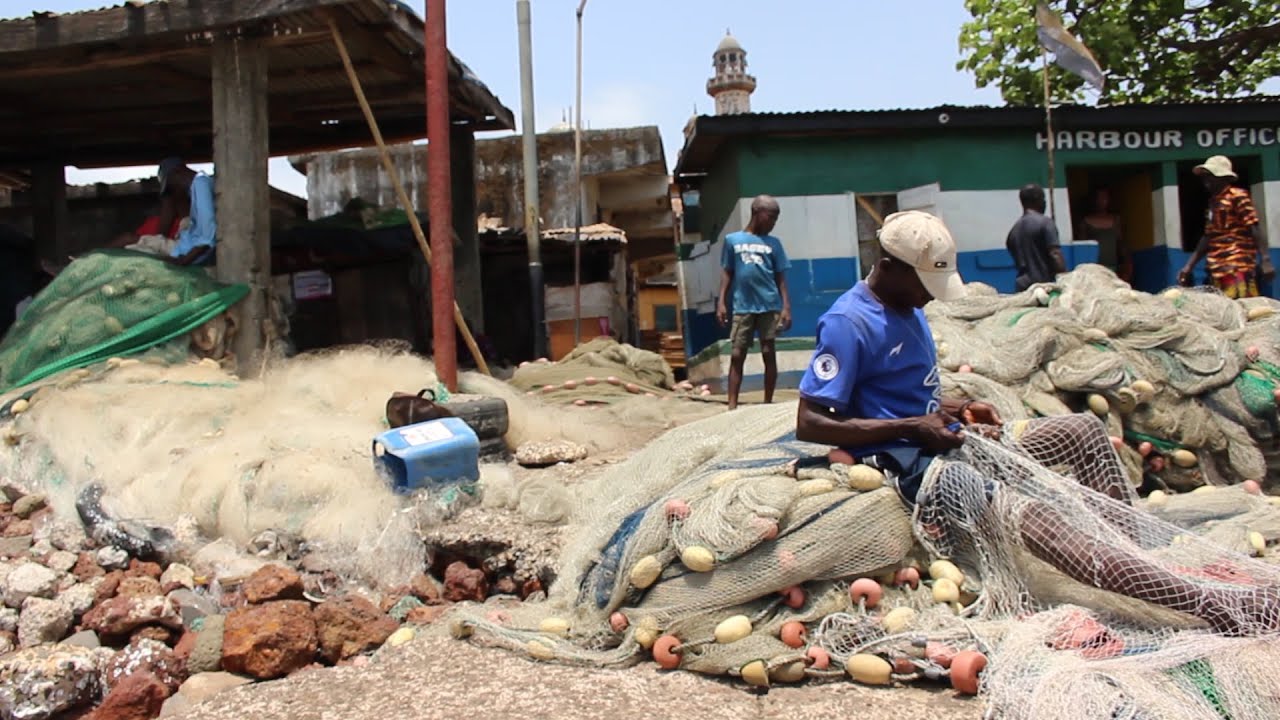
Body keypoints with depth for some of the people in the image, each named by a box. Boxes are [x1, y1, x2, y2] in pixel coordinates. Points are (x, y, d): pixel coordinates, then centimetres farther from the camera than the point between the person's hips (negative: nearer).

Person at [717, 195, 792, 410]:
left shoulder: (773, 243, 7)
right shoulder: (732, 240, 6)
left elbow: (780, 277, 6)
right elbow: (727, 273, 8)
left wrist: (786, 307, -2)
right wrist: (721, 302, 1)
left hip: (769, 306, 0)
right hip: (742, 307, 0)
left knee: (768, 353, 3)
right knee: (737, 356, -1)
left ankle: (768, 403, 12)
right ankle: (732, 406, 1)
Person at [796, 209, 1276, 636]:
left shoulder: (907, 308, 13)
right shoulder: (848, 324, -15)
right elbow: (808, 424, -21)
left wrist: (955, 408, 4)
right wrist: (912, 427, -21)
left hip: (953, 444, 10)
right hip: (916, 467, -10)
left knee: (1085, 430, 10)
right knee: (1022, 514, -29)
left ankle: (1137, 547, 0)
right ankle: (1213, 608, -33)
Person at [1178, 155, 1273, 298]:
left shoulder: (1238, 197, -2)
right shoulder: (1213, 202, 21)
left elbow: (1255, 229, -9)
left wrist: (1265, 261, -17)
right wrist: (1189, 266, 21)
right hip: (1218, 270, 8)